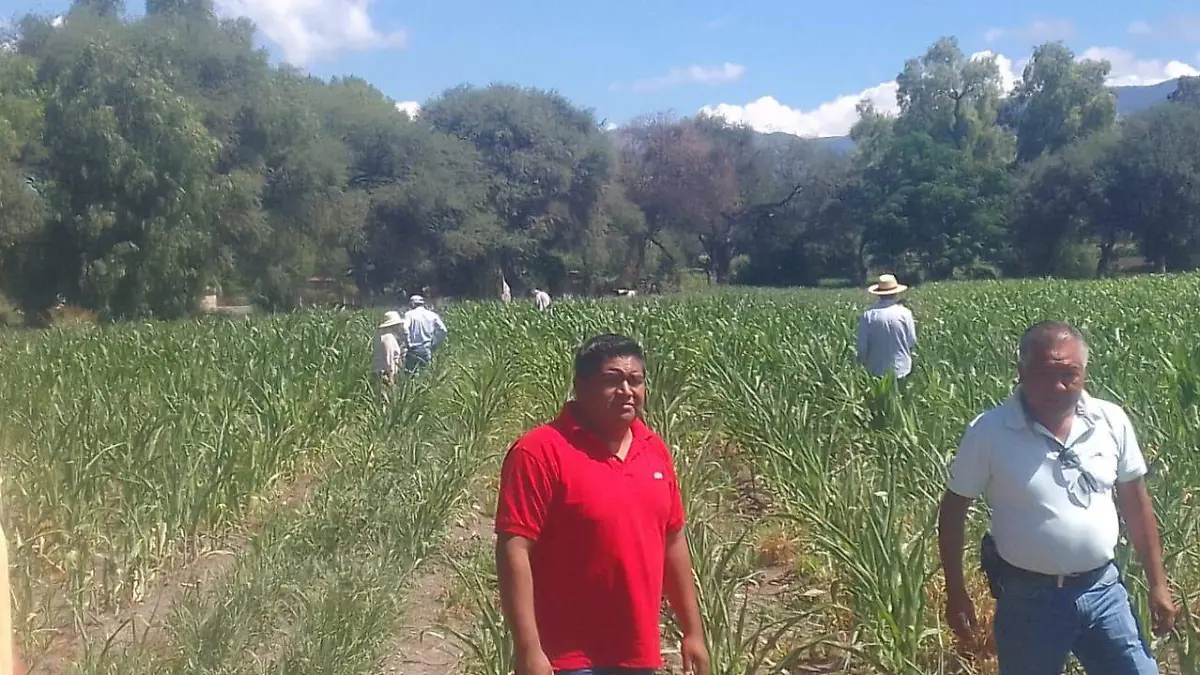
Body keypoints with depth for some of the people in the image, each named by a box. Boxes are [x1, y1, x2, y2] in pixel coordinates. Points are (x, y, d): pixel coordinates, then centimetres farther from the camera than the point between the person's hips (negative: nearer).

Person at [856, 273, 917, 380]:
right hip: (901, 369, 0)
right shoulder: (904, 313, -8)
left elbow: (862, 345, -4)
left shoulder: (868, 315, -7)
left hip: (876, 371, 0)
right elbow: (912, 341, -3)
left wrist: (864, 364, 10)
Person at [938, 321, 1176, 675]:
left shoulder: (1112, 421, -5)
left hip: (1103, 590, 2)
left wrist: (1157, 583, 9)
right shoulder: (988, 433, -15)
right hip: (1027, 598, -2)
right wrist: (956, 594, -2)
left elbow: (1135, 503, 7)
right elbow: (953, 510, -4)